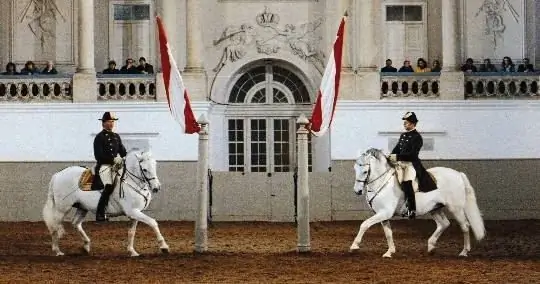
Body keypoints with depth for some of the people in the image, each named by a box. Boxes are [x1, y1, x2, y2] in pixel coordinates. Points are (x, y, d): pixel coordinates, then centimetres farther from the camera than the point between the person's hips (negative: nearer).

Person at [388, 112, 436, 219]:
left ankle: (412, 209, -25)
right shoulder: (403, 135, 17)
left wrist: (398, 157, -22)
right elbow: (397, 149, 19)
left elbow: (412, 153, -17)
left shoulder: (417, 137, -8)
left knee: (406, 183, -29)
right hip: (401, 163, 9)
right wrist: (391, 156, -1)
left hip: (411, 163, -9)